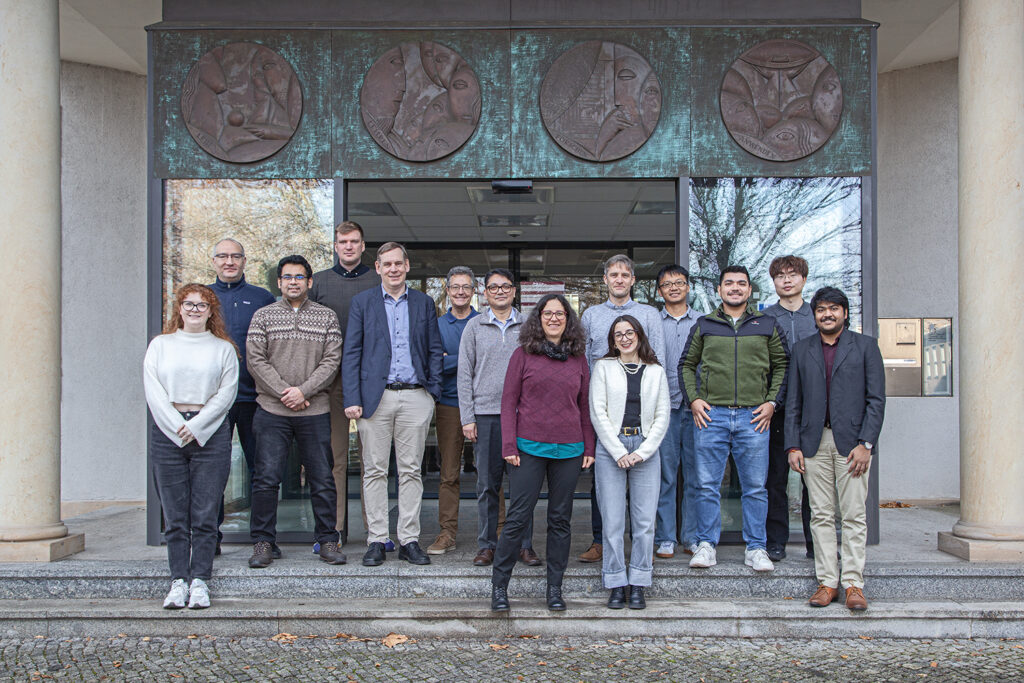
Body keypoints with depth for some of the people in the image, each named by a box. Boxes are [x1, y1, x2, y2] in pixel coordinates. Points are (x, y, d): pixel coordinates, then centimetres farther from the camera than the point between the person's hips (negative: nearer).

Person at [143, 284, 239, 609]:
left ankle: (200, 581, 5)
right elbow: (153, 390, 4)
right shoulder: (160, 345, 14)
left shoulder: (223, 348, 11)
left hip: (210, 433, -1)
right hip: (167, 433, 1)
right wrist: (177, 426, -8)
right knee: (175, 516, 1)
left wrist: (196, 426, -10)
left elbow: (227, 392, 1)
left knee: (205, 515, -2)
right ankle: (179, 580, 7)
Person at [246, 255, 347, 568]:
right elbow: (256, 360, 0)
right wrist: (284, 392, -10)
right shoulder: (263, 316, 9)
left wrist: (303, 391, -12)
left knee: (322, 480, 3)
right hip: (272, 410, 0)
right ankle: (263, 542, 9)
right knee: (266, 479, -1)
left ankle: (327, 541, 13)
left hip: (315, 412, 0)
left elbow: (331, 361, 0)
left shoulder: (327, 317, 9)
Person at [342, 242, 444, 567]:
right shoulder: (362, 301, 7)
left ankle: (409, 540, 10)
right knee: (375, 471, 2)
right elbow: (351, 353, 2)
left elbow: (435, 351, 12)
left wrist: (433, 392, 1)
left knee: (411, 471, 4)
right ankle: (376, 540, 10)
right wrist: (351, 398, -6)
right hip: (376, 397, -1)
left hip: (415, 397, 1)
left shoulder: (424, 303, 11)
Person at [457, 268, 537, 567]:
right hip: (485, 415, 0)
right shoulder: (475, 326, 8)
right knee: (487, 483, 3)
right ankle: (487, 545, 12)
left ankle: (524, 544, 10)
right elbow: (465, 374, 6)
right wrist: (467, 418, -1)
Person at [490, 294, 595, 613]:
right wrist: (509, 446, -6)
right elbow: (508, 402, 1)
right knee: (518, 517, -3)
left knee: (561, 520, 8)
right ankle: (499, 585, 9)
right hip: (529, 448, -3)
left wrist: (589, 447, 8)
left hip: (569, 450, 3)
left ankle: (555, 588, 17)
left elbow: (584, 406, 13)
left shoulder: (578, 359, 10)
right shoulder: (523, 355, 2)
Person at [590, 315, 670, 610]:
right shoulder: (603, 367, 7)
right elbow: (597, 412, 0)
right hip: (610, 449, -1)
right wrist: (619, 452, -8)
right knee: (612, 521, -3)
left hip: (646, 449, 1)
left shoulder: (656, 371, 11)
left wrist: (642, 451, -5)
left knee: (645, 521, -1)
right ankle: (616, 585, 7)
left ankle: (638, 585, 9)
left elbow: (662, 417, 8)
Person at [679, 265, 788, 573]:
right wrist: (693, 399, 2)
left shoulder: (767, 325, 10)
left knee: (755, 487, 4)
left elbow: (782, 365, 13)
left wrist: (772, 401, 2)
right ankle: (706, 545, 12)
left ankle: (755, 548, 14)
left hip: (753, 417, 0)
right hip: (711, 415, 0)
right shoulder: (704, 325, 10)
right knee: (707, 485, 2)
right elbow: (686, 364, 15)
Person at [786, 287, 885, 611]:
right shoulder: (802, 349, 13)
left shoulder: (865, 346, 6)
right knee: (821, 514, 4)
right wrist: (793, 445, 1)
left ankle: (853, 583, 5)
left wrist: (865, 444, -8)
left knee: (854, 515, -1)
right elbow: (794, 402, 11)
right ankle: (827, 581, 9)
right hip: (814, 442, 2)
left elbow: (876, 399, 1)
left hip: (851, 442, -2)